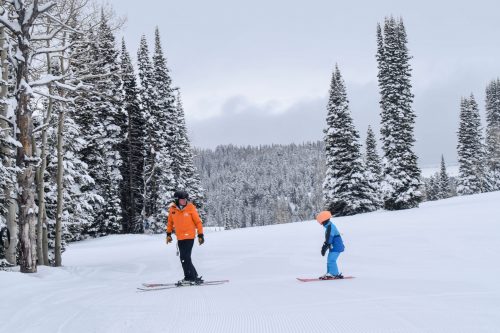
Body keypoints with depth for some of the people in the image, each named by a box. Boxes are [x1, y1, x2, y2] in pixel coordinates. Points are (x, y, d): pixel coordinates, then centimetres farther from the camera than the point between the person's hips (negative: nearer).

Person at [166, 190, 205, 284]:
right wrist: (168, 234, 18)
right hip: (180, 238, 5)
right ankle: (193, 277, 20)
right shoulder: (172, 209, 2)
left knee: (185, 258, -12)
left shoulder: (190, 207, -8)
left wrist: (200, 235, -3)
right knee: (184, 258, 9)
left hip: (189, 236, -5)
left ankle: (190, 277, -3)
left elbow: (198, 222, -2)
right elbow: (170, 222, 18)